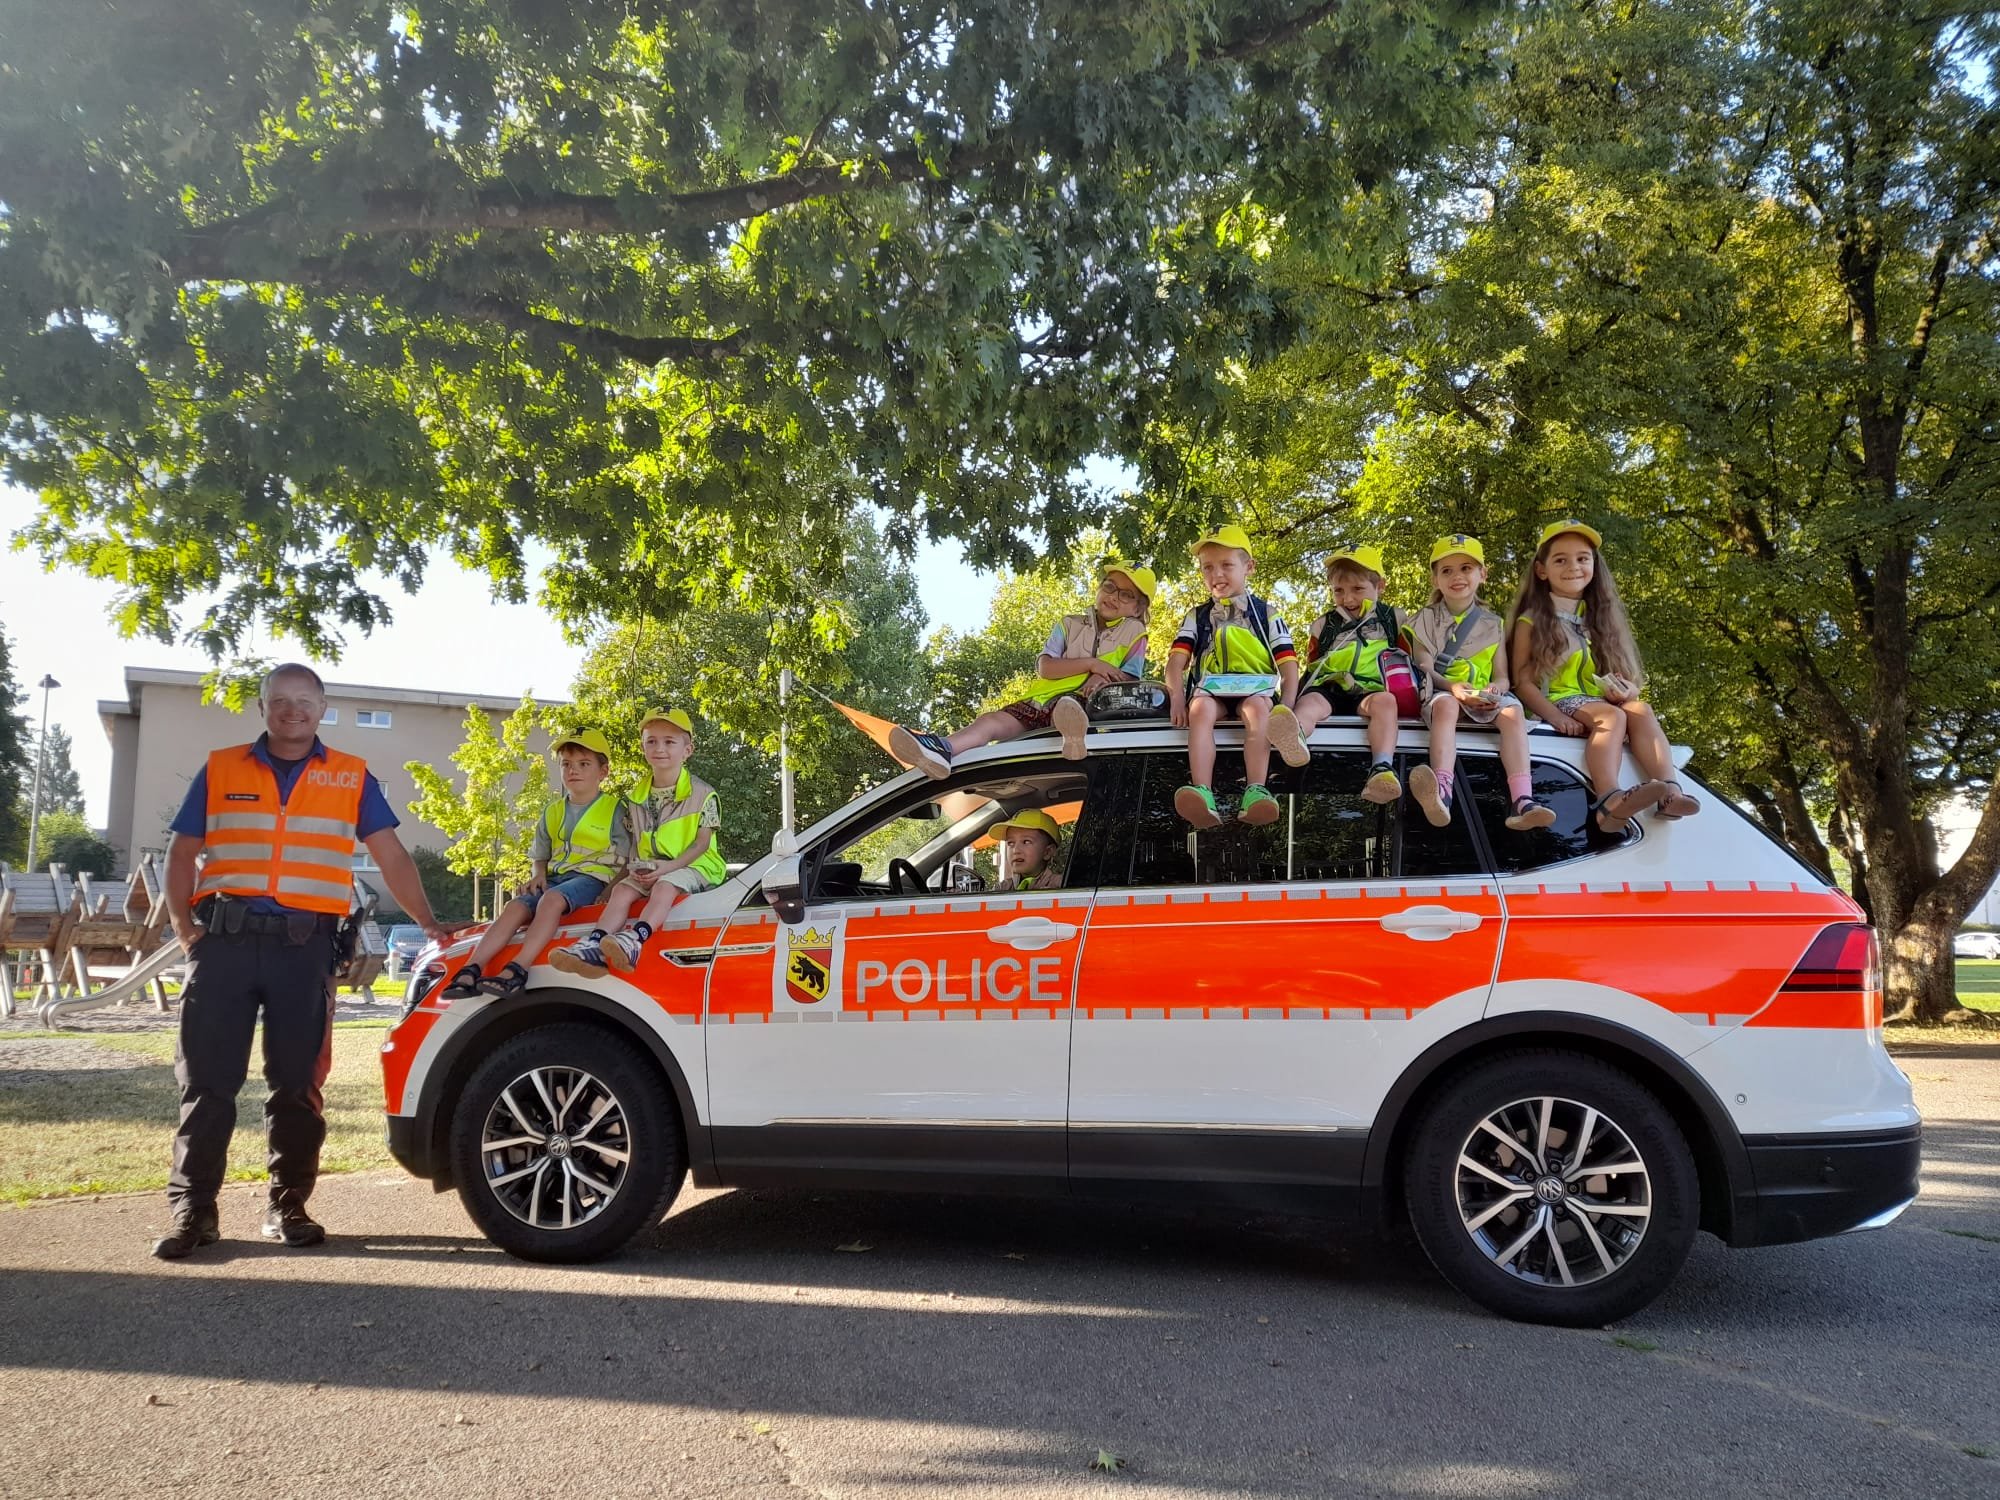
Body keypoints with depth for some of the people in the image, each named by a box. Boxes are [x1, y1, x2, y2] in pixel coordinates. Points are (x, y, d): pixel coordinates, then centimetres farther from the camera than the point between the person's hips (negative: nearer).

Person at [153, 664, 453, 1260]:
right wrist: (183, 926, 1)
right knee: (206, 1077, 0)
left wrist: (427, 922, 1)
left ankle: (288, 1206, 15)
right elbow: (183, 852, 13)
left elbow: (392, 857, 8)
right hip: (226, 937, 0)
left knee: (297, 1082, 5)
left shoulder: (351, 778, 10)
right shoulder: (220, 770, 12)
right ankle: (193, 1210, 8)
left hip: (305, 944, 0)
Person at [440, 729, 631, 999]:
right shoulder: (552, 813, 19)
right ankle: (470, 970, -33)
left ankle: (517, 970, -48)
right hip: (555, 878, 6)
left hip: (593, 877, -6)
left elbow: (627, 859, -1)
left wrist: (611, 889, -15)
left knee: (552, 899, -36)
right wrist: (539, 874, 3)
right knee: (515, 907, -22)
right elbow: (541, 855, 26)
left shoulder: (615, 809, 2)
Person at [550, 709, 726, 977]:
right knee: (622, 890, -20)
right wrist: (637, 868, -8)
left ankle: (635, 939, -56)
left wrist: (668, 867, -21)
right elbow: (637, 841, 14)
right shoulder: (637, 796, 11)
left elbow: (702, 842, -9)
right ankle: (594, 946, -40)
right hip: (649, 867, 6)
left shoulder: (702, 793, -5)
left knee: (664, 886, -34)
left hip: (694, 865, -5)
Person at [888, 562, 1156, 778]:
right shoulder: (1070, 625, 20)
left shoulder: (1134, 632, 15)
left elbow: (1128, 680, 4)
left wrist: (1102, 678, -16)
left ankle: (1073, 728, -80)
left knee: (1066, 705, -42)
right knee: (992, 720, -25)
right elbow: (1045, 668, 4)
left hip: (1085, 701, -4)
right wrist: (1091, 664, -7)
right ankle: (943, 749, -53)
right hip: (1044, 698, 4)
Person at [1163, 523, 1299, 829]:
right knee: (1200, 708, -35)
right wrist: (1177, 697, -12)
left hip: (1256, 688, -1)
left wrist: (1286, 707, -12)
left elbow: (1289, 664, 5)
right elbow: (1177, 660, 7)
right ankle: (1203, 795, -51)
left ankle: (1255, 792, -49)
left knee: (1257, 708, -37)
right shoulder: (1197, 617, 20)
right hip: (1210, 689, 1)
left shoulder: (1266, 613, 15)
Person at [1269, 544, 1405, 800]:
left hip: (1369, 692, 0)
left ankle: (1382, 769, -53)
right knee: (1310, 702, -33)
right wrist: (1299, 694, 9)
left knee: (1385, 701, -34)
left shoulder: (1392, 620, 18)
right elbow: (1311, 668, 23)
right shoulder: (1324, 625, 22)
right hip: (1327, 689, 0)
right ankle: (1294, 739, -71)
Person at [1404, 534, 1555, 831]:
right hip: (1442, 693, -2)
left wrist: (1495, 688, -15)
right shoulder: (1424, 622, 12)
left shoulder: (1493, 625, 18)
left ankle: (1521, 801, -47)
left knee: (1512, 710, -31)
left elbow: (1502, 675, 11)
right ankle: (1441, 793, -63)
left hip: (1484, 701, 2)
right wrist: (1453, 687, -21)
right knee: (1446, 705, -39)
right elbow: (1425, 669, 0)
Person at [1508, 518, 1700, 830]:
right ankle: (1609, 801, -58)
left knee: (1640, 710, -28)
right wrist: (1555, 716, -21)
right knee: (1612, 716, -34)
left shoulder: (1602, 618, 22)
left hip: (1603, 700, 5)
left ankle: (1670, 792, -48)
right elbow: (1523, 680, -4)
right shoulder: (1532, 621, 7)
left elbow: (1631, 681, 18)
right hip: (1558, 702, -4)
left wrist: (1627, 691, -8)